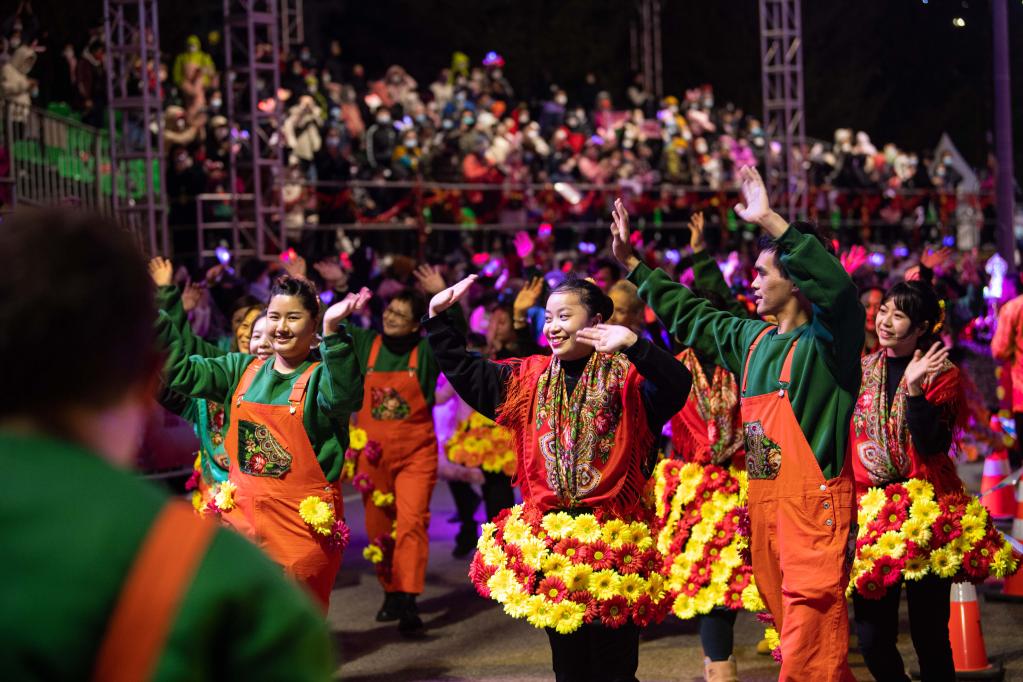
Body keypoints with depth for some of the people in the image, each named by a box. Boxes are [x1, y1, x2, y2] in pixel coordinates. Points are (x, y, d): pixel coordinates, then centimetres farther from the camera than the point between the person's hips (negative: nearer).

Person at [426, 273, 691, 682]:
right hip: (548, 539, 5)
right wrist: (439, 320, 9)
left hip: (610, 538, -5)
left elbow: (678, 386, -24)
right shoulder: (530, 379, 11)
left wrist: (633, 346, -37)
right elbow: (466, 373, 16)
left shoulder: (625, 376, -6)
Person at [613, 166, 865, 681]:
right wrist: (632, 263, 29)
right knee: (792, 633, 14)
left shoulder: (826, 339, -8)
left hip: (815, 507, -8)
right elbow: (689, 315, 28)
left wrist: (770, 221, -32)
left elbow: (836, 285, -29)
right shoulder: (752, 339, 15)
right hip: (764, 504, 8)